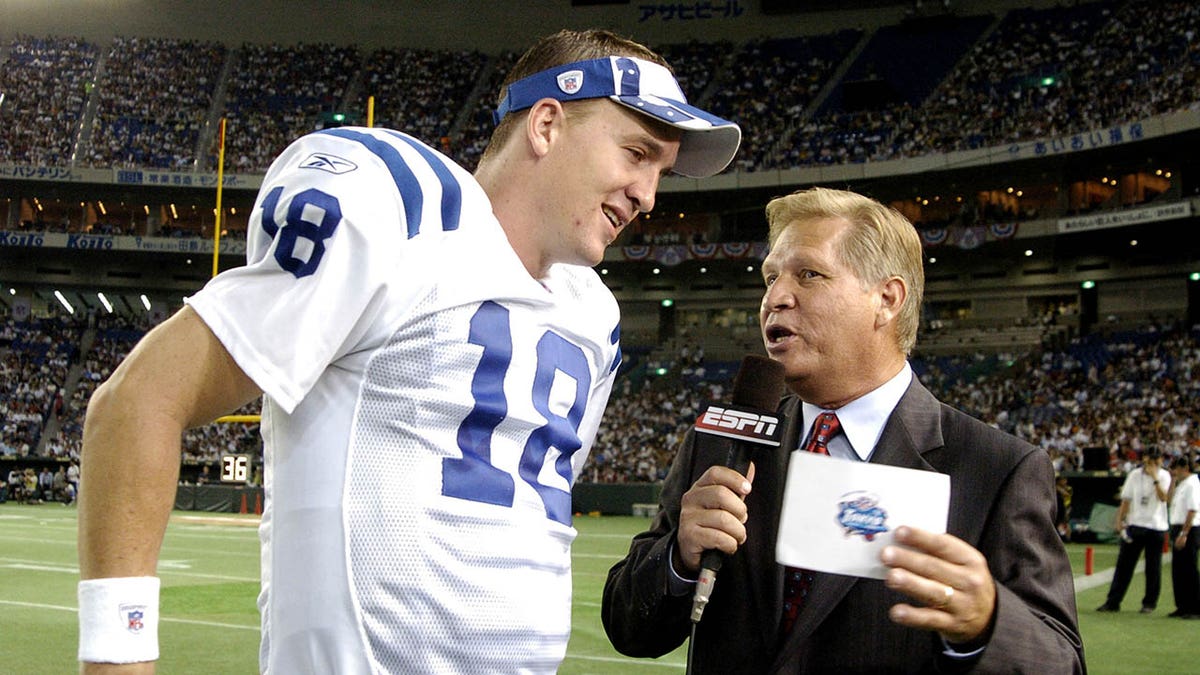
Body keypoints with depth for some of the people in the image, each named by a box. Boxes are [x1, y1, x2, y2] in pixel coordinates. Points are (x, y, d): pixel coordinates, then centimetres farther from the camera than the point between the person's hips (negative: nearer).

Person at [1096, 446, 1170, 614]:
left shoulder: (1164, 476, 0)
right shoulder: (1135, 475, 6)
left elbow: (1164, 497, -16)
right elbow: (1126, 500, 8)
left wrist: (1155, 478, -20)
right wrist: (1120, 521, 0)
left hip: (1156, 526, -2)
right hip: (1135, 524, 2)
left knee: (1153, 567, 4)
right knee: (1124, 564, 0)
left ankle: (1149, 603, 15)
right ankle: (1113, 602, 1)